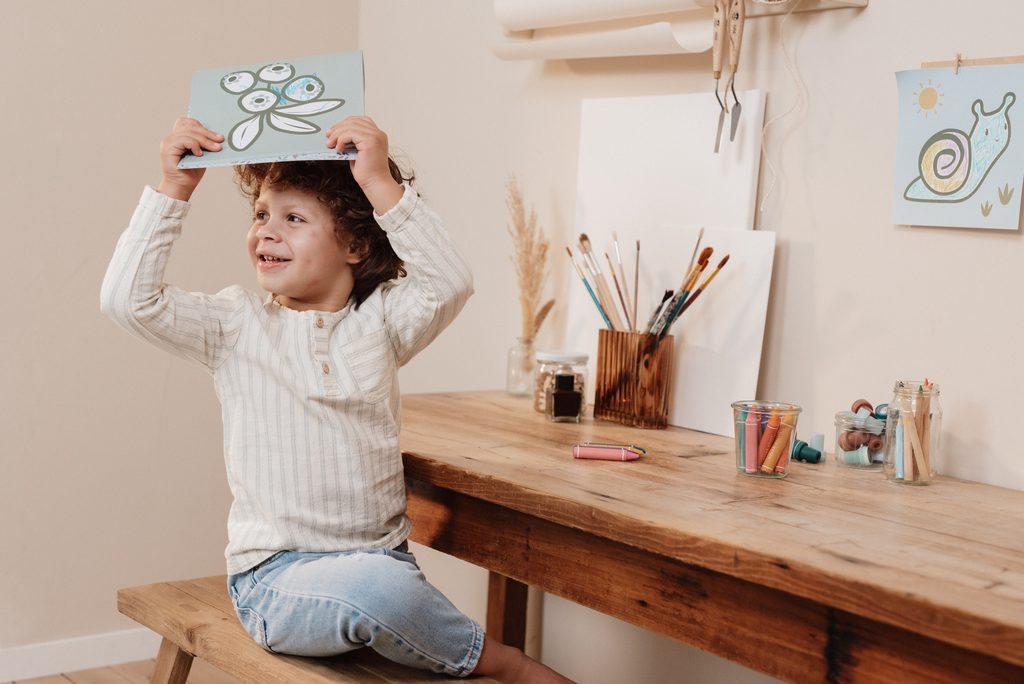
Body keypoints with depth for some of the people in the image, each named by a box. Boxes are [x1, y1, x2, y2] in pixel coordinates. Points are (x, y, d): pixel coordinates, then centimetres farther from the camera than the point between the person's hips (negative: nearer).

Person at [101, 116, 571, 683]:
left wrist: (380, 182, -20)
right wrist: (174, 189, -9)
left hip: (384, 562, 2)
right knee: (378, 585, -33)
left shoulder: (380, 320, 4)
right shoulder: (237, 325, 2)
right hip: (274, 574, -2)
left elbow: (449, 285, -16)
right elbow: (127, 298, -10)